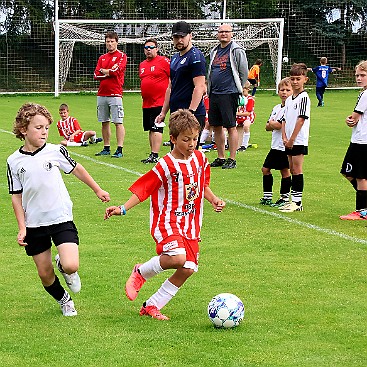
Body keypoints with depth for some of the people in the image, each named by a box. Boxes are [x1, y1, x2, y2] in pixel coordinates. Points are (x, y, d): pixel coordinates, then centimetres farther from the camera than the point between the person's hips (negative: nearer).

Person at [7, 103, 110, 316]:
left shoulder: (55, 152, -5)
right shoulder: (14, 161, -2)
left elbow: (76, 169, 12)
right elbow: (16, 196, 4)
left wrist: (98, 190, 19)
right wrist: (22, 228, 0)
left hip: (61, 219, -1)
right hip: (34, 224, 1)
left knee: (71, 266, -19)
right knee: (45, 274, 8)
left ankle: (64, 267, 19)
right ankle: (64, 300, 37)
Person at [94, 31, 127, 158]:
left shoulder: (121, 56, 1)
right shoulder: (102, 58, 18)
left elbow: (116, 71, -14)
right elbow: (96, 75, 8)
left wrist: (104, 71, 1)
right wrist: (109, 73, -6)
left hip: (115, 94, -6)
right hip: (102, 94, 6)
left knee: (118, 122, -7)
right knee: (104, 122, 9)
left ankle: (119, 150, -8)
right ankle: (106, 148, 16)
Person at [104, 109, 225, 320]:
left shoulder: (200, 159, 6)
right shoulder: (166, 166, -12)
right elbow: (142, 190, -10)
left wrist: (213, 199, 6)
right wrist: (123, 209, -20)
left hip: (190, 222, 7)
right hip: (167, 221, -7)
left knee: (188, 269, -2)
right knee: (177, 257, -31)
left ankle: (152, 306, 13)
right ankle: (141, 273, 0)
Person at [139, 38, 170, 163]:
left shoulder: (163, 61, -7)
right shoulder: (142, 65, 16)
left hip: (159, 102, -8)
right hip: (146, 103, 8)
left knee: (156, 129, -12)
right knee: (150, 129, 11)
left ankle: (154, 156, -14)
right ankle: (153, 154, 17)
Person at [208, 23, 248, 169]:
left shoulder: (237, 51, -5)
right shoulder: (214, 51, 15)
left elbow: (244, 72, -4)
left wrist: (238, 89, -1)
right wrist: (210, 90, 15)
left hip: (229, 94, -7)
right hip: (214, 94, 7)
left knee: (231, 127, -4)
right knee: (216, 126, 10)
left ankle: (232, 159, -1)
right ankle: (220, 158, 18)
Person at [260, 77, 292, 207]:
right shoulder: (277, 108, 15)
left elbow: (280, 125, -20)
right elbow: (267, 126, 13)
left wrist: (272, 123, -1)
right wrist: (273, 125, -8)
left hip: (285, 146, -9)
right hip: (276, 145, 9)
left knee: (285, 171, -2)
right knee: (265, 168, 12)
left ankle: (285, 198, 6)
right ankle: (267, 197, 21)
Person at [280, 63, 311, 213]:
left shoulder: (304, 97, -10)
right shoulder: (289, 99, 14)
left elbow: (301, 119, -16)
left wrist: (292, 139, -16)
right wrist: (284, 137, 0)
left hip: (299, 140, -8)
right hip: (289, 141, 8)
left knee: (297, 169, -6)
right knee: (292, 169, 11)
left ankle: (298, 202, -4)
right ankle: (293, 200, 17)